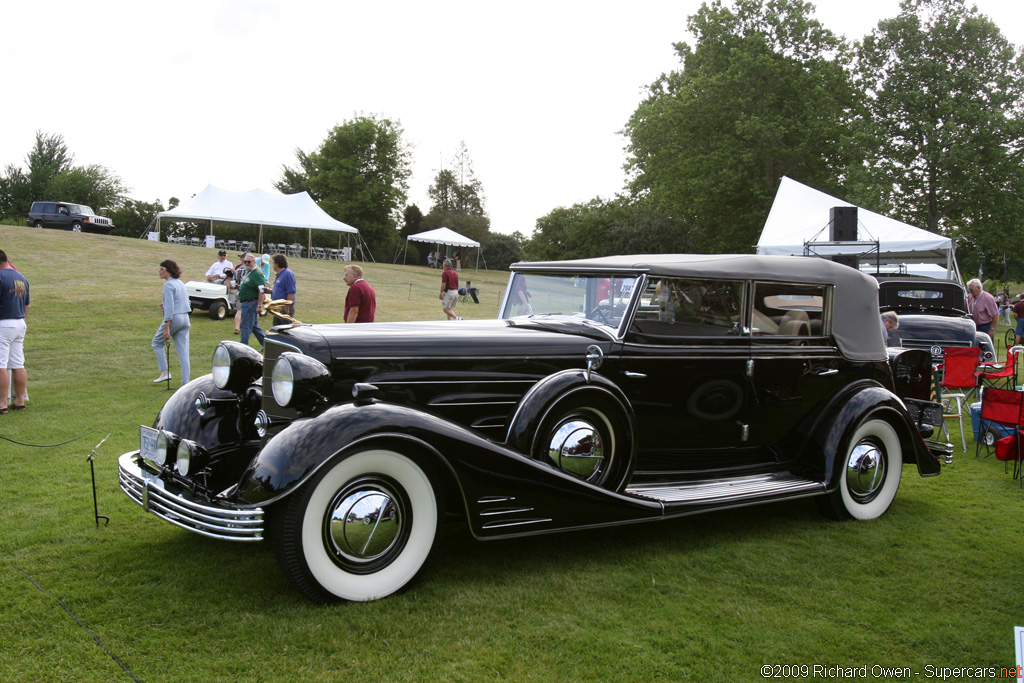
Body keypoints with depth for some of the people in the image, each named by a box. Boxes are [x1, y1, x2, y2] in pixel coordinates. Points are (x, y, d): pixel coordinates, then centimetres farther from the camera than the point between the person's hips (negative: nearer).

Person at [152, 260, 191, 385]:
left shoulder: (168, 285, -11)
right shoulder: (181, 283, 14)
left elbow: (169, 307, -18)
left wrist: (166, 327, -19)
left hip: (174, 318, -7)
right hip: (185, 318, 7)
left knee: (157, 343, 15)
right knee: (183, 352, 5)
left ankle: (165, 372, 8)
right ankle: (185, 382, 3)